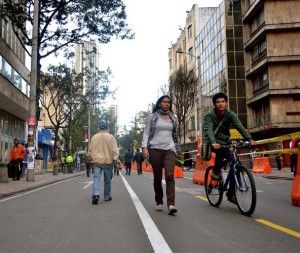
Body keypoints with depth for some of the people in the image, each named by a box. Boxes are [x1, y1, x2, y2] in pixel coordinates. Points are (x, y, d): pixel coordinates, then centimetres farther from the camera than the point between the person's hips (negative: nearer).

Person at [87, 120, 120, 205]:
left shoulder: (94, 137, 4)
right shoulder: (110, 137, -5)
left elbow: (90, 150, 11)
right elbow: (114, 150, -10)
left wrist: (91, 158, 25)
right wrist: (116, 160, -7)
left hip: (96, 161, 2)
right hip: (107, 162, -2)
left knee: (96, 178, -1)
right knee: (107, 180, 10)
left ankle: (96, 195, -21)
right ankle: (107, 197, 18)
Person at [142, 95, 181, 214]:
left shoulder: (174, 118, 13)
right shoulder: (152, 116, 5)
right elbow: (146, 133, 2)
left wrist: (177, 150, 17)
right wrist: (145, 147, -11)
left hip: (169, 149, 1)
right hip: (155, 149, -1)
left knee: (169, 175, -15)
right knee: (157, 177, 6)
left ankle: (171, 204, -19)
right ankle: (159, 202, 19)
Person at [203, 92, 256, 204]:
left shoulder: (230, 114, -5)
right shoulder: (209, 115, -14)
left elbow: (239, 126, -20)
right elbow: (208, 130, -31)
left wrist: (249, 139, -35)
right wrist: (213, 143, -50)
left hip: (225, 141, 4)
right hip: (213, 142, -4)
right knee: (221, 149, -38)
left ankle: (231, 193, 4)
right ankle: (216, 171, -15)